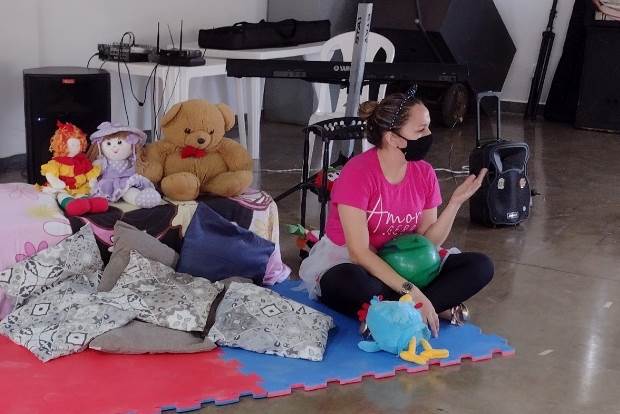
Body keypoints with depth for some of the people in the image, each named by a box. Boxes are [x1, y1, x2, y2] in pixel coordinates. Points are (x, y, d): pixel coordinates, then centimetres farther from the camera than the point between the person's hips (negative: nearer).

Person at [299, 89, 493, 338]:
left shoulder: (424, 173, -3)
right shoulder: (358, 173, -21)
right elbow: (359, 252, -26)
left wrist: (456, 202, -16)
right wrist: (411, 292, -33)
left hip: (400, 265, 6)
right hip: (345, 264, -6)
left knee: (481, 266, -10)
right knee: (350, 283, -43)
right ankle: (439, 309, -21)